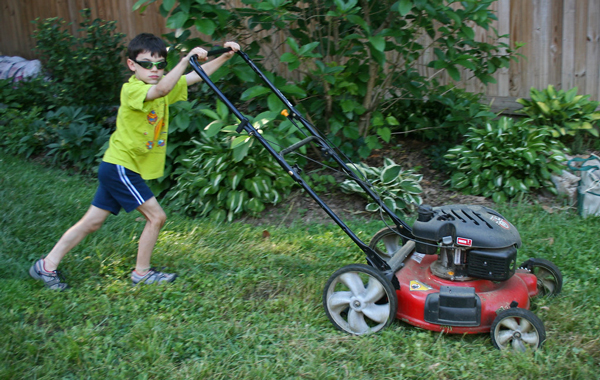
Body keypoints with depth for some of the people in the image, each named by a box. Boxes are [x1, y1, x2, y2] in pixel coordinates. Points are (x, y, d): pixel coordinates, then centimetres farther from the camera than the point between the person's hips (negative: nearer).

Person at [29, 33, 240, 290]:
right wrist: (187, 59, -44)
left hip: (117, 169, 9)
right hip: (120, 167, -9)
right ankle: (141, 273, 12)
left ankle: (47, 265, 22)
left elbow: (198, 76, 4)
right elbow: (161, 89, -40)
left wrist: (225, 57, -7)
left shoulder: (164, 84, 6)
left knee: (92, 222, 13)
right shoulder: (131, 89, -19)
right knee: (156, 216, -3)